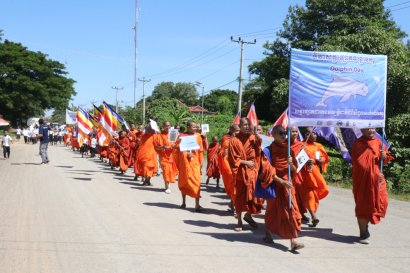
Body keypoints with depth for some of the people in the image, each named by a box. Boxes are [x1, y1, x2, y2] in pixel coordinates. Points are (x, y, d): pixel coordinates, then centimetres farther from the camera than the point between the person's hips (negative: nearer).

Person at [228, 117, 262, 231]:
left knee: (254, 195, 2)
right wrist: (245, 162, -14)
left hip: (253, 171, 3)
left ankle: (248, 215, 26)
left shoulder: (254, 138, 6)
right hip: (240, 172, -3)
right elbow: (233, 159, -7)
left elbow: (258, 153, -4)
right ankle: (239, 221, 15)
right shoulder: (235, 140, -6)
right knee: (240, 197, 4)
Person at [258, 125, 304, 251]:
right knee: (272, 210, 9)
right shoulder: (269, 150, -7)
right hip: (274, 183, -4)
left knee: (291, 210, -6)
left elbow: (294, 169, 8)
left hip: (287, 183, 4)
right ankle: (268, 234, 30)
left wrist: (291, 164, -15)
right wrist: (281, 181, -21)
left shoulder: (288, 149, 7)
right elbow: (267, 170, -14)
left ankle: (293, 241, -10)